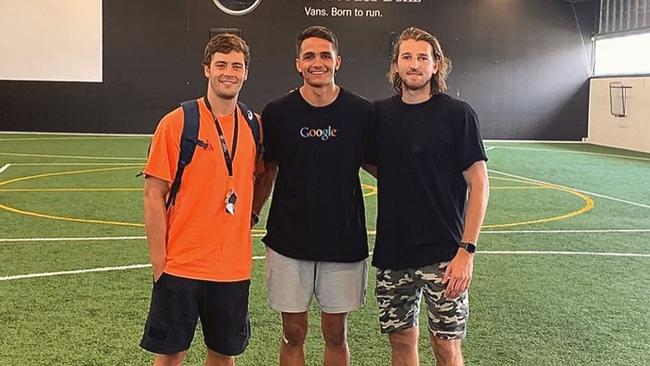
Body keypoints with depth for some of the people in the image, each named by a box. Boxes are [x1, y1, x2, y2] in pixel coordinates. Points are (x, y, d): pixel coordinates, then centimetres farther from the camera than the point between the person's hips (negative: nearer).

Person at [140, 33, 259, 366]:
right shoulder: (176, 123, -8)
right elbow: (153, 195, -8)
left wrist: (247, 216, 4)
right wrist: (158, 263, -10)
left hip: (234, 267, 4)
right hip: (181, 264, -4)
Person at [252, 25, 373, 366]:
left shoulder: (361, 111, -4)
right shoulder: (276, 112, -3)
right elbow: (267, 172, 8)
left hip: (343, 241, 0)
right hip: (288, 241, 0)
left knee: (336, 334, 11)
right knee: (293, 333, 9)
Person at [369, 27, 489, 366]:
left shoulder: (458, 114, -6)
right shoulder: (380, 113, 5)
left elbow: (478, 184, -7)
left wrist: (466, 249, -13)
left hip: (443, 254, -4)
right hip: (392, 252, 4)